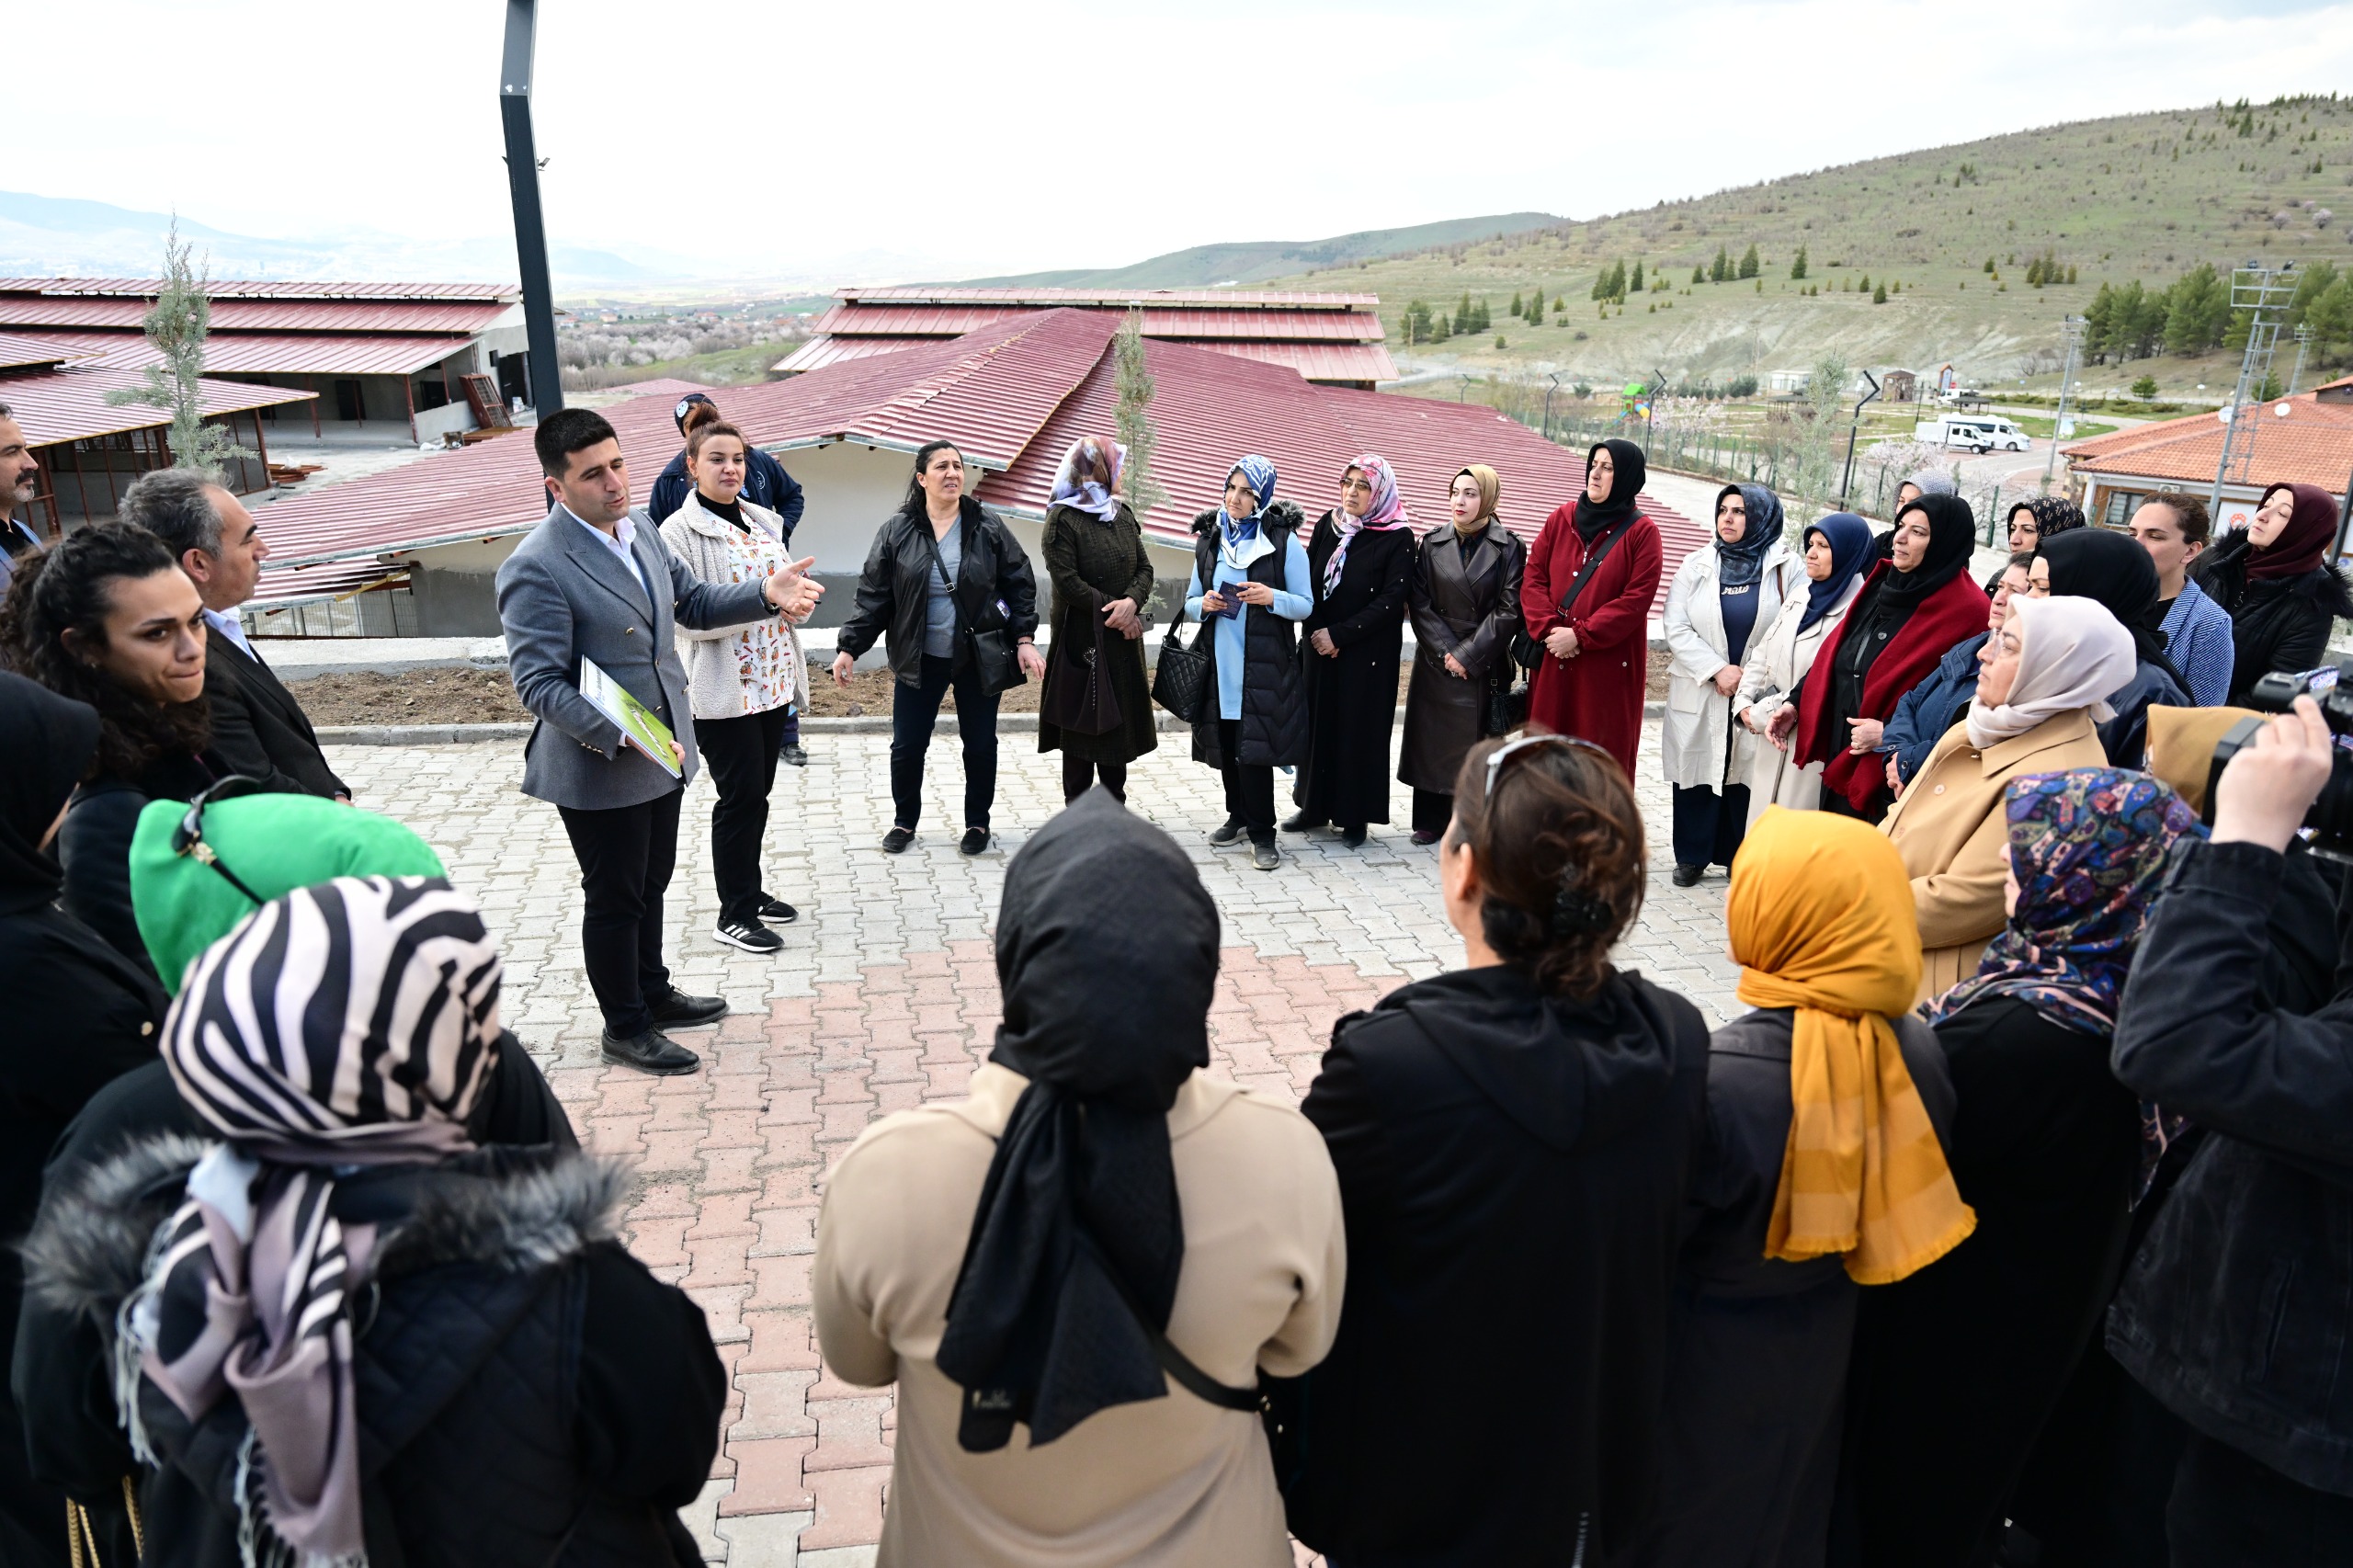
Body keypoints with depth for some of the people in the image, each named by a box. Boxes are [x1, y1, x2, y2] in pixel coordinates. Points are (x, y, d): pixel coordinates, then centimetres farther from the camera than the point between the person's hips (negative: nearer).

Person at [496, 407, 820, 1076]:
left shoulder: (640, 528, 2)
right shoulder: (536, 568, -23)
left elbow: (691, 601, 14)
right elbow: (539, 683, -24)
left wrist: (765, 594, -2)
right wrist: (624, 736, -33)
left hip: (662, 752, 8)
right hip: (599, 769, -8)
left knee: (651, 883, 23)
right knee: (615, 899, 9)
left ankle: (653, 995, 43)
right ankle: (625, 1028, 28)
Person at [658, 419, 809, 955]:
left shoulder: (762, 520, 10)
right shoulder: (679, 532, -11)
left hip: (773, 682, 7)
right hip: (724, 690, -7)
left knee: (757, 792, 15)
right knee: (740, 795, -2)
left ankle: (750, 891, 30)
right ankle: (734, 915, 10)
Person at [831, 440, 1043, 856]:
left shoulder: (988, 527, -1)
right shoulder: (897, 532, -3)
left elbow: (1019, 584, 2)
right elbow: (873, 594, -2)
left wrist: (1024, 639, -6)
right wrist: (849, 647, -7)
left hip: (979, 657, 0)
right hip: (919, 660, 0)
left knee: (980, 744, 9)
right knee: (907, 745, 4)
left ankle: (977, 823, 29)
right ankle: (904, 822, 27)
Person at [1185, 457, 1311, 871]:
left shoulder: (1284, 541, -2)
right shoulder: (1209, 539, 10)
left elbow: (1306, 604, -1)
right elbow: (1190, 601, 15)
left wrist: (1271, 597, -20)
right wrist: (1204, 604, -8)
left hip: (1265, 662, -4)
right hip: (1219, 660, 4)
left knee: (1253, 746, -8)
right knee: (1226, 742, 9)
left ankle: (1261, 833, 3)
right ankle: (1239, 817, 27)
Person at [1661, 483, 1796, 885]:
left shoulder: (1784, 569, 0)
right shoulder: (1696, 566, 5)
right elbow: (1677, 629, -3)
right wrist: (1718, 670, -13)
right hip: (1698, 696, 2)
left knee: (1746, 775, 4)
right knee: (1696, 771, 5)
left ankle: (1739, 857, 18)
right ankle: (1692, 855, 18)